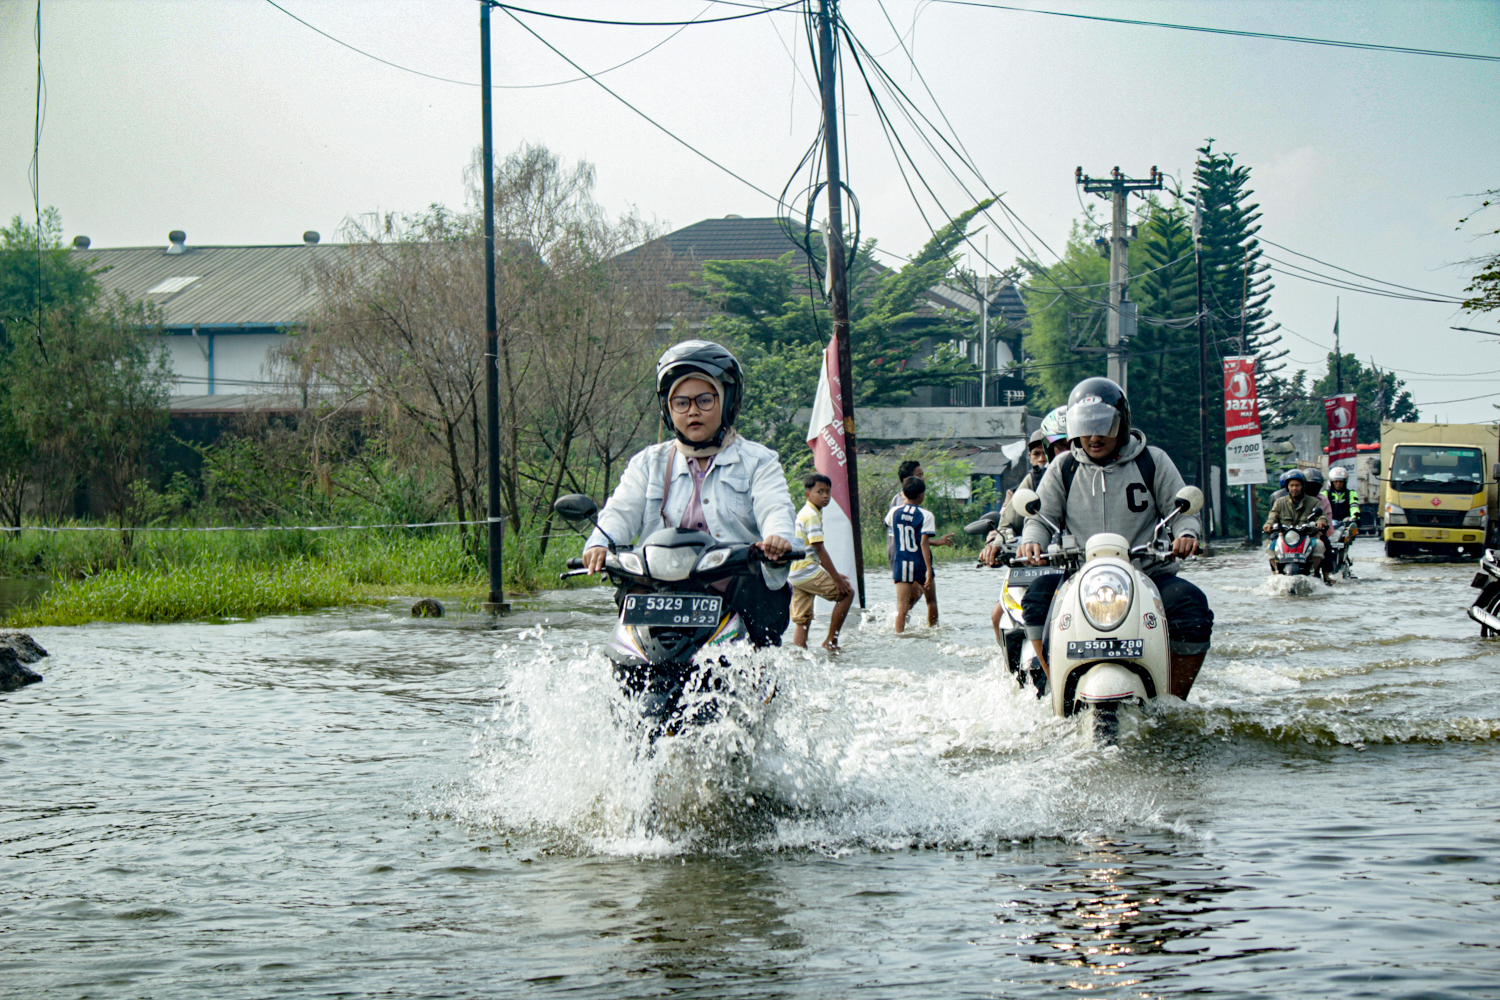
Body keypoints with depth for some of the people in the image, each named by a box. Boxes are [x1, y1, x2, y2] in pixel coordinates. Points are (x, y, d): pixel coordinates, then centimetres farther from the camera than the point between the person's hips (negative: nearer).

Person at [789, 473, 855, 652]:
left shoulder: (804, 513, 19)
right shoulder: (812, 515, -12)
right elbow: (819, 549, -17)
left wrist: (834, 574, 21)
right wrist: (836, 578, -16)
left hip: (794, 575, 10)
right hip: (806, 570, -10)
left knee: (802, 622, 8)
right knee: (846, 592, -2)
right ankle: (831, 641, -1)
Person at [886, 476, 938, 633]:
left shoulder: (894, 512, 1)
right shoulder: (925, 515, -11)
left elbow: (888, 521, 27)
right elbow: (924, 542, -18)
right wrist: (929, 569, -20)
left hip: (900, 565, 2)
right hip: (920, 565, -2)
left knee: (902, 605, -3)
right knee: (931, 600, 20)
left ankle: (899, 632, -16)